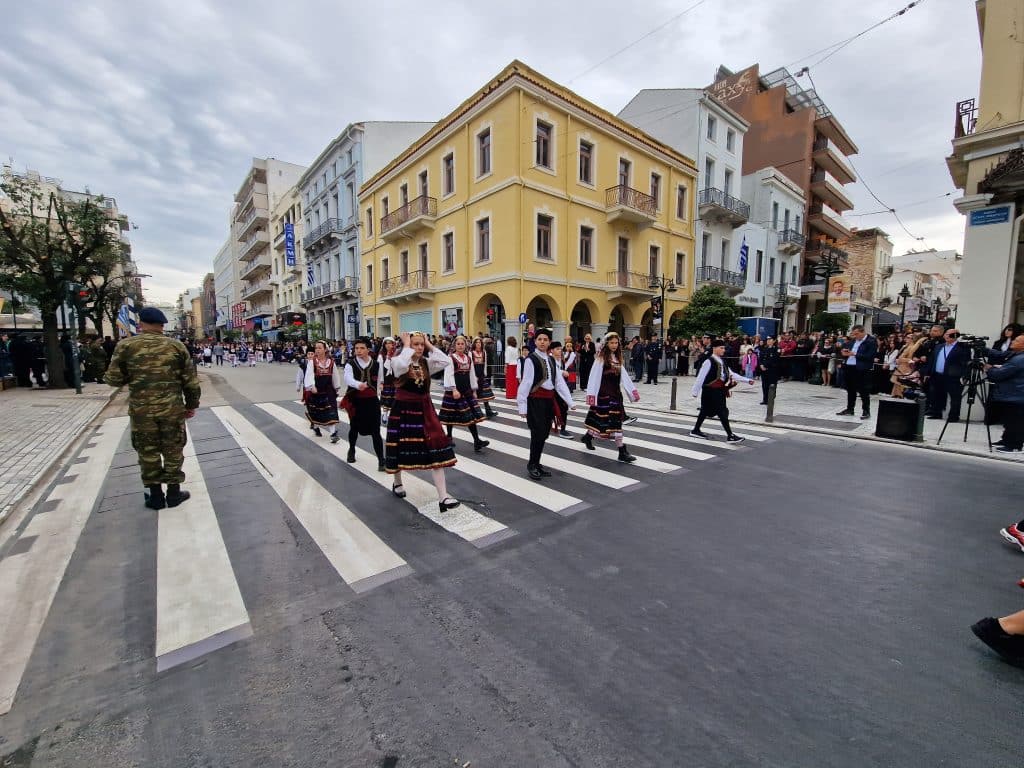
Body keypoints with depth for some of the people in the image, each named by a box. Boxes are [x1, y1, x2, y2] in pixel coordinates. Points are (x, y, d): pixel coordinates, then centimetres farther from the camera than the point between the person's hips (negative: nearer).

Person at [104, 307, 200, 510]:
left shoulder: (126, 345, -2)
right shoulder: (176, 346, 0)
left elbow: (113, 378, -1)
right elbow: (191, 380, 0)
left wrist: (132, 376, 20)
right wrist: (191, 404, 10)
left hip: (141, 409, 0)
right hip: (172, 408, 0)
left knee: (148, 452, 12)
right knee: (173, 451, 11)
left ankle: (155, 495, 21)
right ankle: (174, 492, 20)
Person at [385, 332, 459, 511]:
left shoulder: (427, 363, 4)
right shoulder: (397, 361, -8)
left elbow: (446, 361, -11)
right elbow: (402, 365, -34)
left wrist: (430, 345, -7)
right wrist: (406, 345, -19)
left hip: (425, 411, 3)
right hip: (403, 411, -3)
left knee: (436, 450, -6)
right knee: (402, 448, 13)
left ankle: (443, 497, -5)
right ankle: (397, 483, 44)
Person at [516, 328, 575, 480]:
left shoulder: (551, 360, 11)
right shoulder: (530, 359, -9)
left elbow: (559, 382, 9)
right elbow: (525, 383, -12)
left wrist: (570, 401, 4)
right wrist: (522, 406, -14)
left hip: (549, 400, 7)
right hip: (536, 400, -7)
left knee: (544, 434, 12)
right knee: (538, 434, -5)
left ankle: (537, 464, 26)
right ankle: (531, 465, 13)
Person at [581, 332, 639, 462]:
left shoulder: (618, 358, 12)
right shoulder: (601, 358, -9)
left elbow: (624, 376, 13)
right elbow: (594, 377, -13)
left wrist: (633, 391, 8)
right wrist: (591, 395, -18)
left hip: (616, 393, 7)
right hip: (604, 394, -7)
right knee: (614, 420, -9)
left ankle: (588, 436, 36)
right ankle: (622, 451, -5)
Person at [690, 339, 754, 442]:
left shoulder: (722, 361, 11)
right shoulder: (709, 362, -15)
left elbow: (731, 374, 13)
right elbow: (700, 377, -15)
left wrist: (747, 380, 7)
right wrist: (695, 391, -15)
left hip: (719, 391, 9)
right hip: (711, 391, -9)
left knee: (705, 411, 16)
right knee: (722, 412, -8)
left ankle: (695, 430, 27)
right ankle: (730, 436, -3)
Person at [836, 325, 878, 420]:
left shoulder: (871, 341, -7)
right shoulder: (852, 341, 14)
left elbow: (869, 356, -16)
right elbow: (845, 348, 20)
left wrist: (854, 354, -18)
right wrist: (844, 352, -3)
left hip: (862, 370, -7)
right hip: (849, 368, 7)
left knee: (863, 391, 0)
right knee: (850, 390, 15)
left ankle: (866, 411, 9)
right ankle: (849, 409, 23)